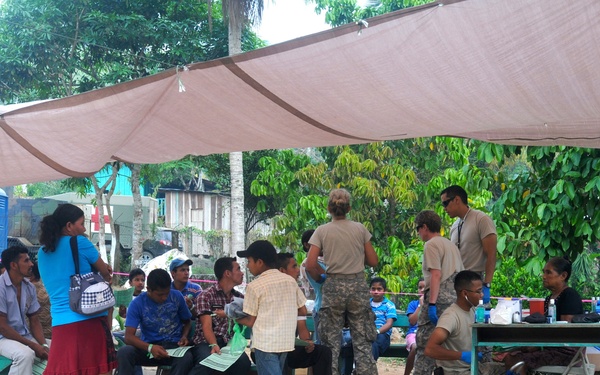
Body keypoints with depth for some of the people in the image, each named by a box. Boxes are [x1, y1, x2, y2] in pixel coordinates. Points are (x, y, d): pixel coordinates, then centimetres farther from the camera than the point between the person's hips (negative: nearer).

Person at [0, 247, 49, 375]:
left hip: (24, 335, 7)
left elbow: (34, 321, 10)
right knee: (26, 354, -35)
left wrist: (43, 345, -9)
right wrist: (33, 345, -18)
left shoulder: (29, 287, 4)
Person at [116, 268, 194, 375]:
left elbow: (187, 321, 17)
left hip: (174, 346, 0)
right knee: (124, 352, -33)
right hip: (149, 347, 0)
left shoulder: (177, 297, 0)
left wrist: (184, 336, -6)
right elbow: (129, 336, -15)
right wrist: (150, 347, -33)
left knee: (187, 357, -38)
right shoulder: (137, 304, -6)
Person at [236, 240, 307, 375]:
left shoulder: (255, 286, -7)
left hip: (265, 343, -6)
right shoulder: (290, 280, 7)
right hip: (286, 342, 6)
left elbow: (251, 321, -3)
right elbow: (303, 311, 12)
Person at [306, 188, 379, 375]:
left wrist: (320, 278, 10)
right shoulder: (360, 229, 1)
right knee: (362, 341, 5)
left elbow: (310, 265, -9)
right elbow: (373, 261, 3)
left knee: (331, 341, 6)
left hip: (333, 286, -1)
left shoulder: (322, 231, -3)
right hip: (358, 285, 1)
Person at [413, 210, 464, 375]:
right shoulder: (451, 245, 21)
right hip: (454, 298, 9)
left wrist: (432, 304, -18)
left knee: (425, 343, -9)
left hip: (439, 299, -9)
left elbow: (436, 275, -15)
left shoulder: (431, 245, -5)